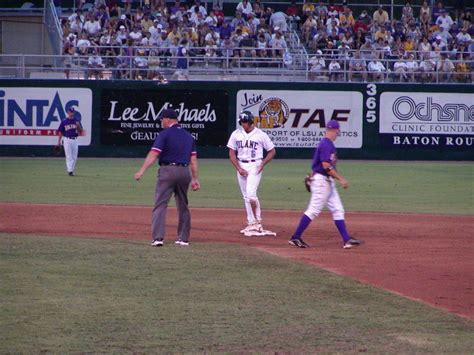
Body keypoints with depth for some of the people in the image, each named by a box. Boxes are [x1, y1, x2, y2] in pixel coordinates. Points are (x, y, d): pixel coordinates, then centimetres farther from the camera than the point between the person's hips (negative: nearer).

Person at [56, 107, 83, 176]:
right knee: (69, 156, -9)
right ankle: (69, 171, -12)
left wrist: (78, 126, -13)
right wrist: (59, 142, -1)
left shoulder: (77, 121, 8)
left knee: (74, 157, 5)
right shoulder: (64, 121, 1)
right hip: (67, 140, -3)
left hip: (75, 140, 3)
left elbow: (81, 131, 7)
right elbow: (60, 132, 3)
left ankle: (72, 170, 16)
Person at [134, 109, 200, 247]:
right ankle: (183, 238, 19)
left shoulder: (165, 134, -5)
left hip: (168, 170, -6)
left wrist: (141, 171, -20)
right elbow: (193, 159, 11)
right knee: (183, 206, 16)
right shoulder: (188, 136, 13)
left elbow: (153, 154, -15)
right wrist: (195, 179, 13)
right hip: (185, 172, 6)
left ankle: (158, 237, -17)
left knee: (160, 205, -6)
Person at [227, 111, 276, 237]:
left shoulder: (260, 135, -4)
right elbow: (232, 153, 7)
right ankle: (251, 224, 13)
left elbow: (272, 151, 3)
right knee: (246, 197, 7)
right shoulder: (236, 134, 5)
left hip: (255, 166, -5)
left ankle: (258, 221, -11)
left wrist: (263, 164, -9)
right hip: (241, 166, 5)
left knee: (250, 193, -18)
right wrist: (239, 168, -5)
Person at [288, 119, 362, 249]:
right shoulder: (326, 145, -17)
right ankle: (295, 238, -2)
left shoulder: (328, 144, 13)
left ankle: (346, 239, 7)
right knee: (314, 210, -7)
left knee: (338, 210, 8)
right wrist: (341, 179, -21)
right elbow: (326, 166, -23)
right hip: (321, 180, -10)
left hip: (328, 181, 10)